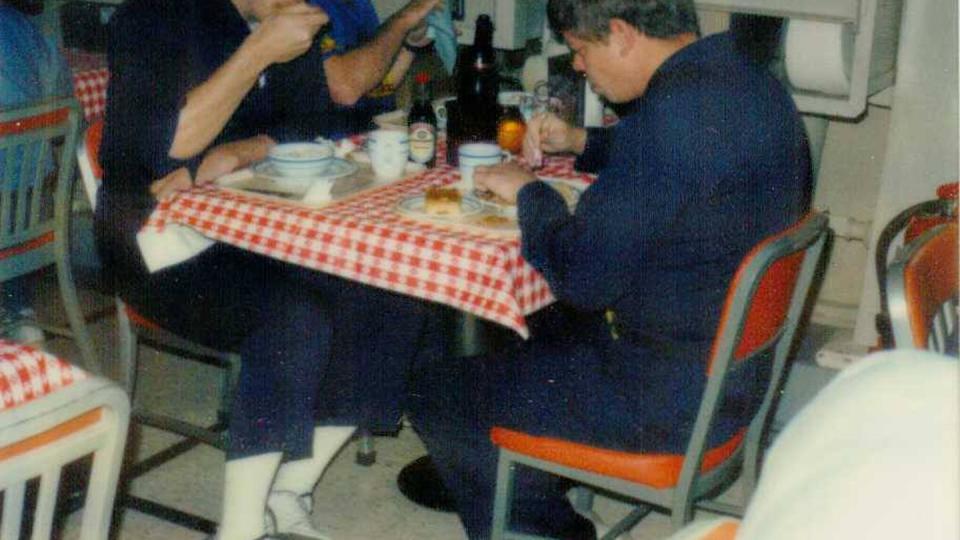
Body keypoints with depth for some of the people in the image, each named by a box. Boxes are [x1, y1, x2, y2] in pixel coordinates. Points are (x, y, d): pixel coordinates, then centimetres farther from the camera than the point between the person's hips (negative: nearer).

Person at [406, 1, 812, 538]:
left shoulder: (676, 108, -27)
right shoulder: (743, 77, 2)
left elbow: (581, 277, -25)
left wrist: (530, 193, -7)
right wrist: (579, 141, 12)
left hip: (672, 398, -10)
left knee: (437, 391, 0)